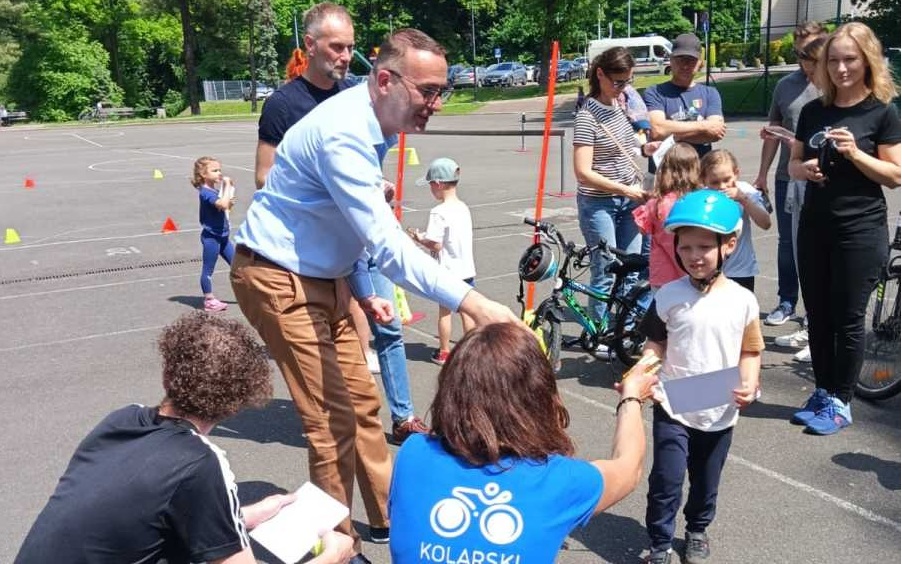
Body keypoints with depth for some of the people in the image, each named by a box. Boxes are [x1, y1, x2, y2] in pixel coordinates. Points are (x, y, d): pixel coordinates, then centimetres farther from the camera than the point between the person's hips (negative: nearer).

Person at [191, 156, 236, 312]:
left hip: (222, 236, 9)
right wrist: (227, 185, -21)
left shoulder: (216, 191, 10)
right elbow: (223, 204, -31)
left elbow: (227, 206, 21)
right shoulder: (205, 192, -17)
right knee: (208, 269, 2)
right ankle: (209, 300, 9)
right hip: (211, 237, -9)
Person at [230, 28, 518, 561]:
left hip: (323, 276, 9)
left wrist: (363, 290, 11)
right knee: (334, 418, -7)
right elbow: (385, 242, -36)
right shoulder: (343, 133, -28)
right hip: (279, 278, -9)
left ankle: (389, 517, 31)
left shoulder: (372, 127, 2)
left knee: (362, 401, 15)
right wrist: (470, 302, -40)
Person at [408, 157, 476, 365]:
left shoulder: (439, 212, -18)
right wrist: (427, 237, 12)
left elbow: (435, 245, -20)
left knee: (444, 311, 8)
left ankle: (444, 353, 17)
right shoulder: (464, 208, 4)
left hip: (448, 271, -6)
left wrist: (420, 239, -2)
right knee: (466, 311, 13)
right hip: (467, 269, 6)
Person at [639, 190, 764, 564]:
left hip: (720, 412, 2)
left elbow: (750, 351, 2)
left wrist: (749, 385, -14)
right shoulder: (668, 296, -9)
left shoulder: (743, 301, -7)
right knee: (666, 481, -2)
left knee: (706, 481, 19)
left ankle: (697, 532, 44)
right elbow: (656, 343, 0)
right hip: (672, 407, -1)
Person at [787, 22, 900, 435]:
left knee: (848, 318, 1)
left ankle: (840, 403, 13)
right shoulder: (813, 111, 7)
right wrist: (803, 169, -9)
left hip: (861, 230, -4)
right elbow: (794, 164, 13)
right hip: (814, 226, 4)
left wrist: (855, 153, -20)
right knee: (818, 316, 10)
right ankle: (821, 394, 23)